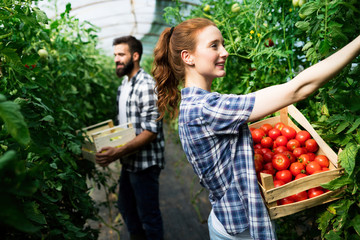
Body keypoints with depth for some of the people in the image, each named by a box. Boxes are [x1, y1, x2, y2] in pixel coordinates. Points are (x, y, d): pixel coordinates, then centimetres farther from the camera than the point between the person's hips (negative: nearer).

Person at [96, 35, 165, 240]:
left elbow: (151, 131, -24)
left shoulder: (146, 85, -18)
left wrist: (119, 152, -31)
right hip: (129, 161, 9)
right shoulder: (123, 85, 10)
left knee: (148, 216, 6)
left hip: (145, 163, -9)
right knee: (127, 208, 23)